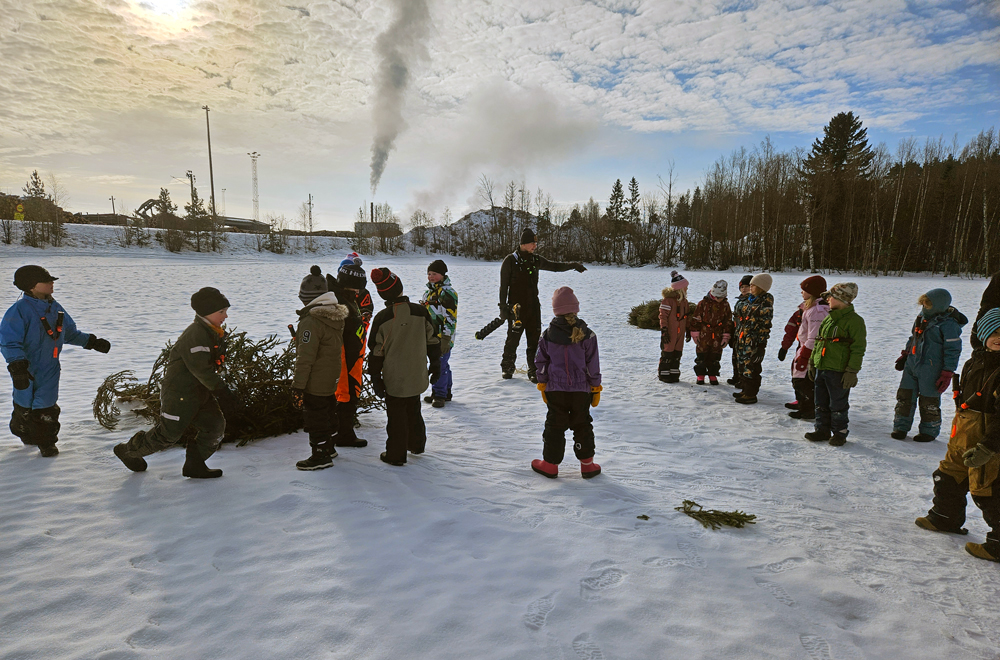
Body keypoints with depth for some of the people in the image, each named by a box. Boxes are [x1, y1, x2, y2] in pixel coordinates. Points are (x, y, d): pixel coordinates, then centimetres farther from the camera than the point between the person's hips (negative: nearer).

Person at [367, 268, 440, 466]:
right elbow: (432, 341, 1)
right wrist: (436, 365, 14)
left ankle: (396, 454, 17)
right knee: (414, 411, 23)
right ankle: (417, 444, 38)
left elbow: (376, 351, -8)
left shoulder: (382, 318, -13)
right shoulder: (421, 311, -8)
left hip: (394, 379, -3)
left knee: (396, 415, 8)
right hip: (417, 377, 3)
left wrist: (375, 378, 1)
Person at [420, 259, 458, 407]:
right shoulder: (429, 292, 16)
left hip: (442, 339, -9)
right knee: (439, 365, 16)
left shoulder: (447, 293, -12)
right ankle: (445, 393, 27)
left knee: (440, 366, -6)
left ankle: (440, 395, 4)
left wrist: (446, 339, -21)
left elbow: (450, 318, -17)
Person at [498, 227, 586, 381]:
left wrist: (573, 266, 19)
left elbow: (554, 266, 26)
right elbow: (504, 285, -4)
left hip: (533, 306, 5)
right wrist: (503, 307, -8)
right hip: (516, 307, -4)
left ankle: (534, 371, 9)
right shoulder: (510, 260, -4)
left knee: (535, 339, 1)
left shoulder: (536, 260, 10)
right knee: (513, 339, 0)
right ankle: (507, 368, 19)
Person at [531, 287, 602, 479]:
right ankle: (587, 464, 17)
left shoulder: (548, 334, -4)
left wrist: (542, 384, 13)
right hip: (581, 389, 0)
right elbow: (593, 364, -1)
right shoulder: (587, 335, -6)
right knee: (582, 425, 12)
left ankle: (550, 464, 17)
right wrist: (595, 387, 8)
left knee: (554, 425, 9)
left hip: (555, 389, 0)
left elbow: (541, 361, 2)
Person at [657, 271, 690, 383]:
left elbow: (687, 317, 20)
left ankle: (674, 373, 20)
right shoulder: (668, 300, -15)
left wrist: (688, 330, 19)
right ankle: (664, 374, 9)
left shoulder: (684, 300, 11)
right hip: (670, 332, -7)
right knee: (667, 353, -1)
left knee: (677, 353, 10)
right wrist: (664, 331, -17)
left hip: (680, 332, 7)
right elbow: (663, 316, -15)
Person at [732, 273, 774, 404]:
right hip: (743, 339, 9)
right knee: (743, 365, 15)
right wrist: (737, 337, 20)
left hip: (754, 341, -8)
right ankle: (745, 390, 27)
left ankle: (751, 395, 4)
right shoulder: (749, 300, 14)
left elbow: (765, 324, -13)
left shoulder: (766, 303, -11)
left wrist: (761, 344, -16)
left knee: (751, 367, -4)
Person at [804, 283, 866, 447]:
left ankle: (839, 433, 17)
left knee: (838, 405, 3)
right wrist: (812, 363, 20)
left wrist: (852, 371, -18)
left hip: (838, 372, -8)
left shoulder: (854, 321, -11)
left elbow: (858, 349, -14)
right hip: (821, 369, 8)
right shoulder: (828, 319, 13)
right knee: (821, 404, 14)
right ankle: (823, 431, 25)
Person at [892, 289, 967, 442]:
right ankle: (900, 427, 21)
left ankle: (929, 432, 23)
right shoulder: (923, 317, 7)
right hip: (911, 365, 7)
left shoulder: (948, 324, -16)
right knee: (905, 396, 9)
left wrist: (947, 374, -15)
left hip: (930, 370, -7)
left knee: (929, 401, 5)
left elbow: (952, 351, -14)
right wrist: (904, 355, 23)